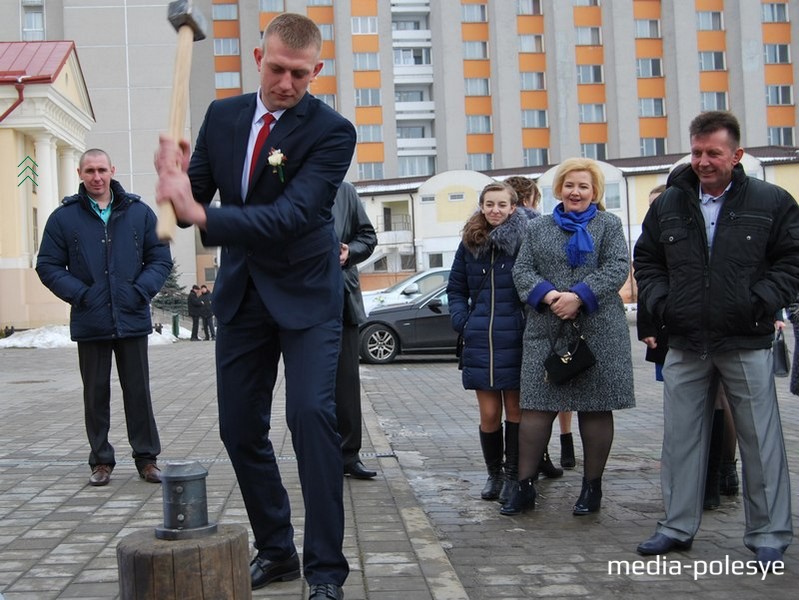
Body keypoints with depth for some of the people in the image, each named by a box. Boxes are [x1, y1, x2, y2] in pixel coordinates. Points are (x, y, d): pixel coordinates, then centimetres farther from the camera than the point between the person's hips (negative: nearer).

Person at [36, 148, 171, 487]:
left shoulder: (139, 212, 4)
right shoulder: (64, 217, 2)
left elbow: (160, 258, 6)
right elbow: (48, 266, 4)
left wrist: (142, 290, -8)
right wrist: (78, 294, -9)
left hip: (133, 320, 0)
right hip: (90, 323, 0)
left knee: (138, 391, 6)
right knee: (96, 394, 9)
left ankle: (147, 458, 15)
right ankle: (101, 461, 19)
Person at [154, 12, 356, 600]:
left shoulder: (332, 130, -15)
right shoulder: (223, 116, 1)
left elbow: (294, 214, -27)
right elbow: (192, 202, 4)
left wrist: (202, 216, -37)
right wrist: (177, 179, -20)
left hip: (305, 292, -5)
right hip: (241, 291, 5)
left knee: (311, 412, -18)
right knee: (240, 427, 8)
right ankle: (275, 551, 24)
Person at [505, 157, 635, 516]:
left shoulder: (609, 225, 8)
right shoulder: (538, 228, 15)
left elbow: (617, 268, -5)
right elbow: (522, 270, 6)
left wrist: (579, 296, -18)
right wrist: (548, 295, -13)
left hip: (598, 331, -1)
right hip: (545, 330, 2)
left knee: (595, 408, 4)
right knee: (536, 407, -1)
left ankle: (592, 487, 16)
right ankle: (525, 486, 7)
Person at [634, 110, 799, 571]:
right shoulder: (669, 204, 7)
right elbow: (647, 260, 16)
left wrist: (762, 303, -12)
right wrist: (660, 302, 2)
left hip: (746, 344, -3)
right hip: (685, 345, 3)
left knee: (761, 440, 3)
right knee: (681, 437, 10)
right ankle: (678, 526, 22)